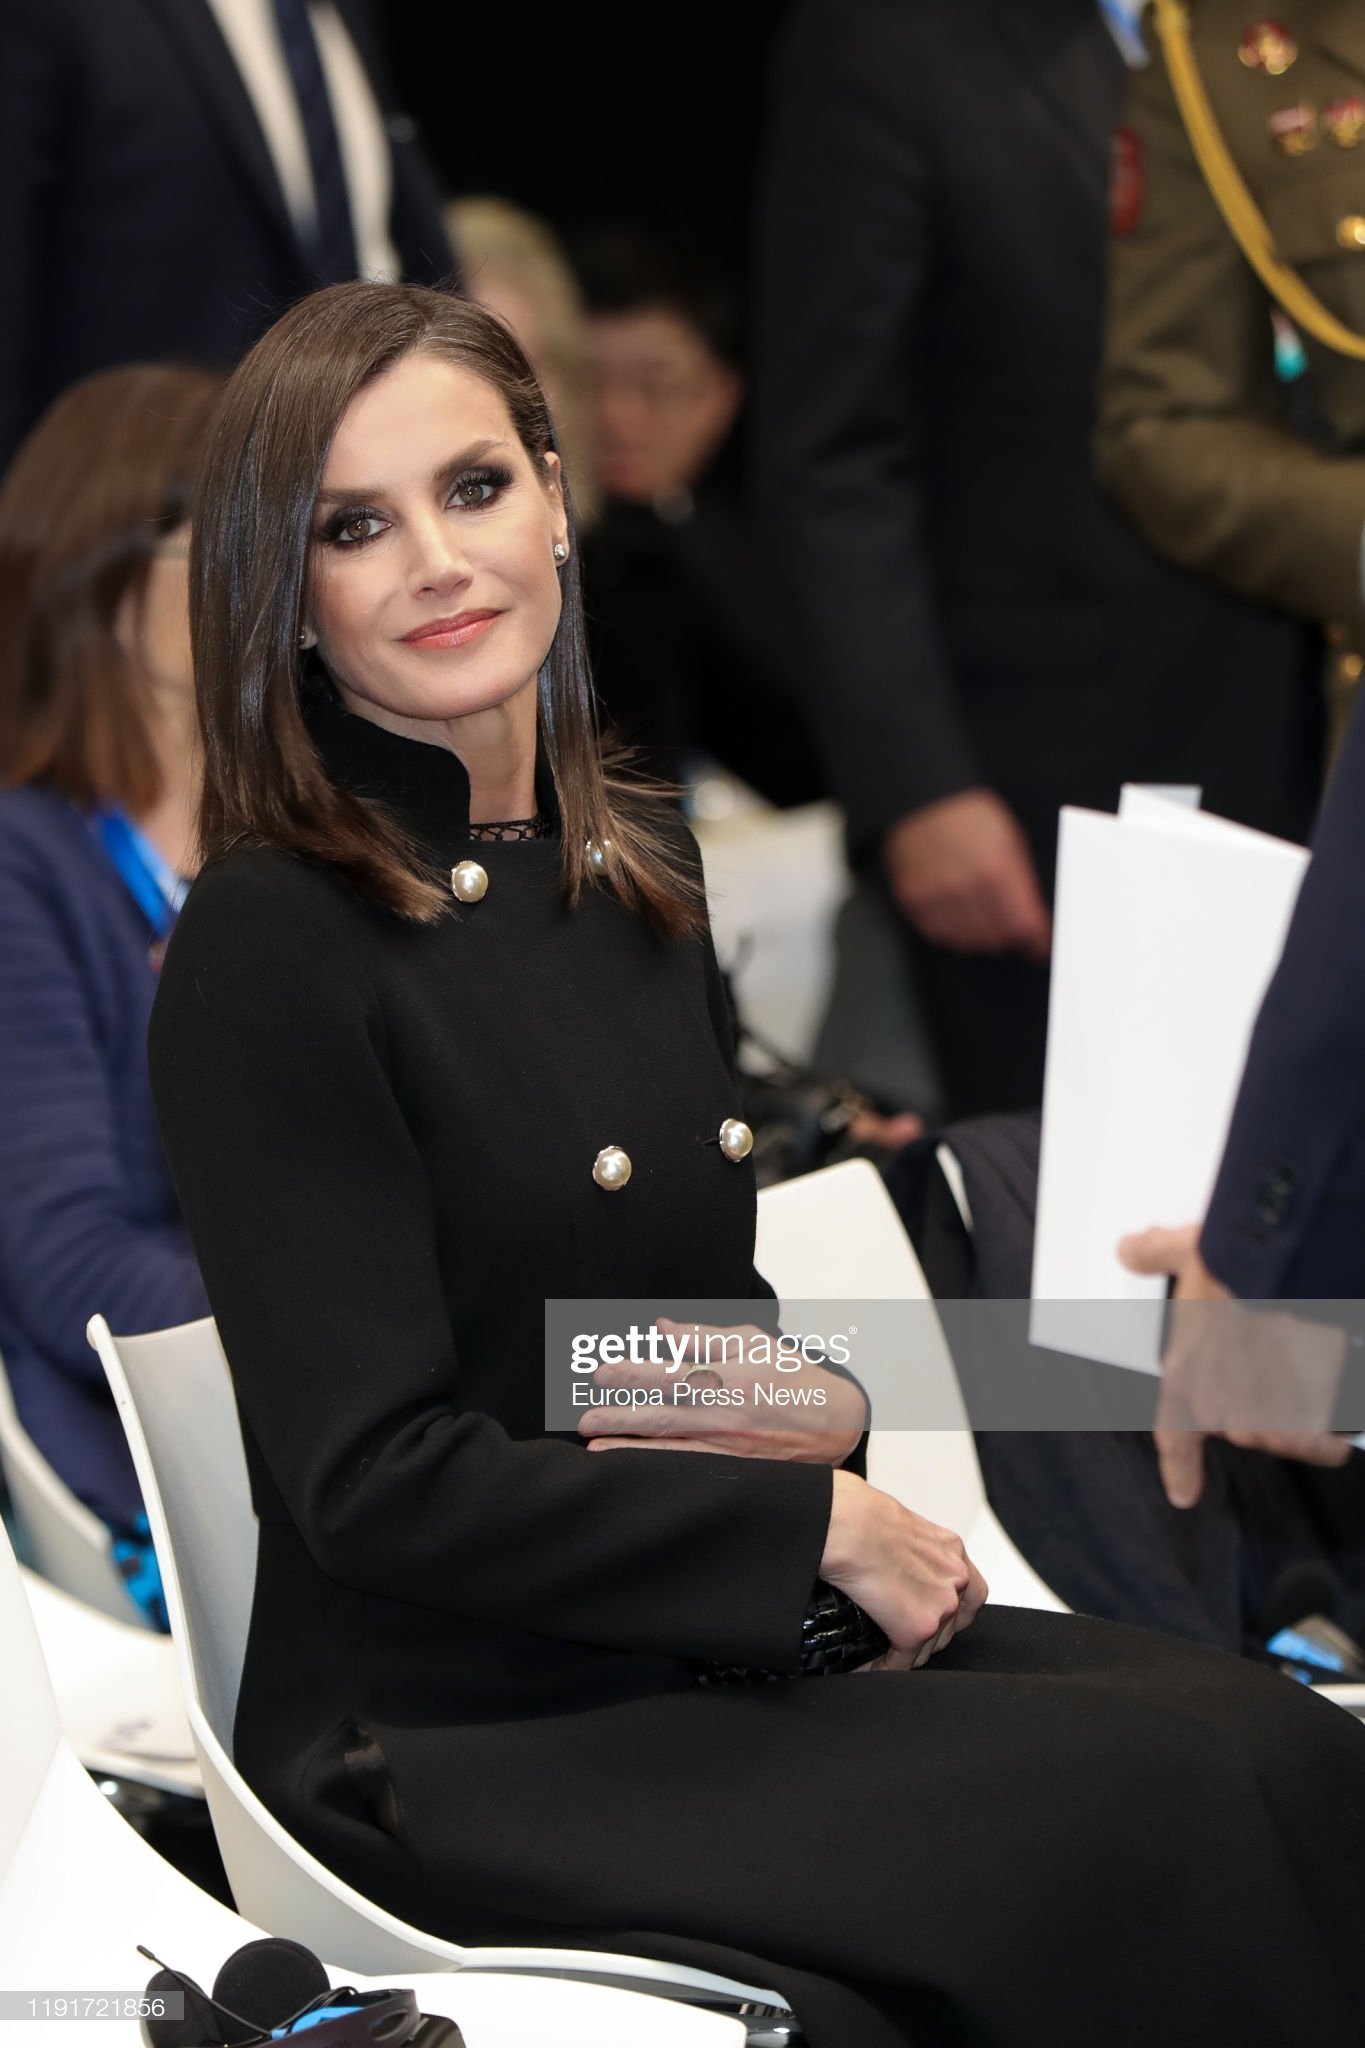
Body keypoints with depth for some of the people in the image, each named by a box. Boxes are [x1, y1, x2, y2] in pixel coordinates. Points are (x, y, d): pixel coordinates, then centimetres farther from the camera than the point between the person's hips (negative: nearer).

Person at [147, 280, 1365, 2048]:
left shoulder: (634, 870, 12)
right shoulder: (269, 945, -11)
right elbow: (380, 1482, -15)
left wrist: (807, 1408, -4)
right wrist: (817, 1522, -13)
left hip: (709, 1651, 7)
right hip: (455, 1751, -7)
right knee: (1172, 1807, -24)